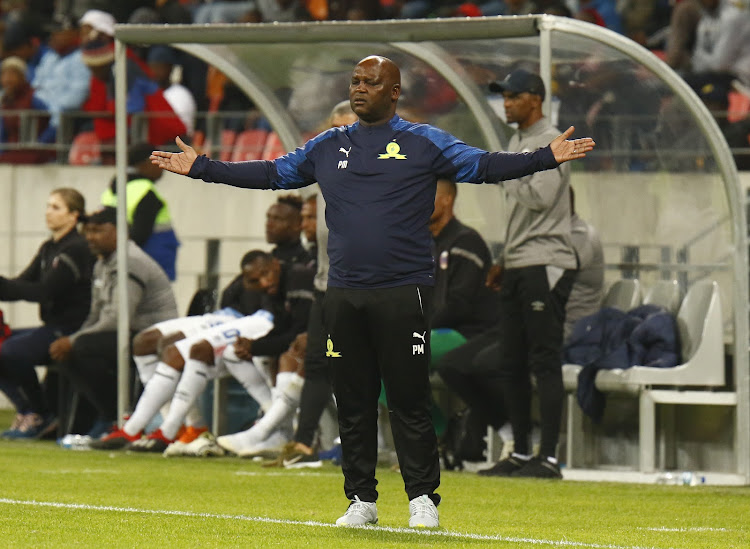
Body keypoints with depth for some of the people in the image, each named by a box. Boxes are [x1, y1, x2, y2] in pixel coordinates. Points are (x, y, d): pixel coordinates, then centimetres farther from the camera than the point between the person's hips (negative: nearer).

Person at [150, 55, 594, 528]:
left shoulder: (424, 143, 2)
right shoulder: (327, 147, 14)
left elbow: (484, 166, -5)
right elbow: (272, 174, 21)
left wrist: (547, 158, -19)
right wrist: (201, 167, 18)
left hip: (404, 293, -4)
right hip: (344, 294, 4)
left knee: (410, 401, -4)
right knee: (353, 401, 7)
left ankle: (423, 500, 3)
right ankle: (362, 500, 15)